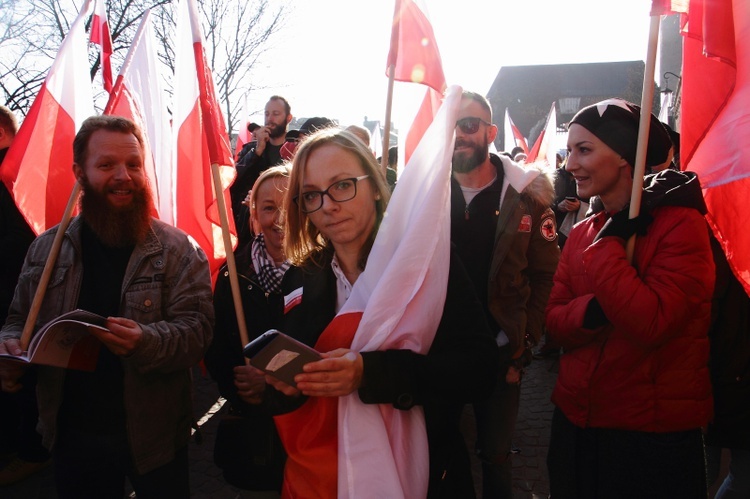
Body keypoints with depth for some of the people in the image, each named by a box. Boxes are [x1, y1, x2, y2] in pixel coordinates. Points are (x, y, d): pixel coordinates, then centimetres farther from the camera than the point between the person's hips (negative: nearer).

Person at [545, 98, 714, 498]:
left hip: (654, 436, -6)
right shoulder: (581, 234, 6)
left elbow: (649, 323, -26)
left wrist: (607, 242, -19)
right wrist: (593, 311, -20)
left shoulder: (681, 225, -13)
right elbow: (554, 322, 0)